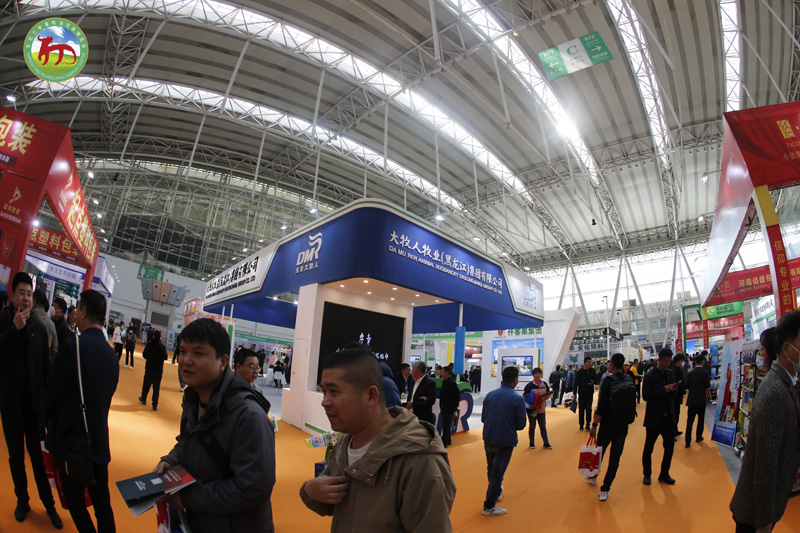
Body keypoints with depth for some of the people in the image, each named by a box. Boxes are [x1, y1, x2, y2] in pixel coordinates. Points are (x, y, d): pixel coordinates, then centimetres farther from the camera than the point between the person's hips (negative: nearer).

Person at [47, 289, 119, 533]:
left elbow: (53, 391, -10)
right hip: (100, 441, 6)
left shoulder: (72, 344, -18)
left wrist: (49, 416, 9)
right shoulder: (111, 353, 2)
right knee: (102, 503, 17)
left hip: (72, 438, -5)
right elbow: (107, 396, 7)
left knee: (76, 503, 12)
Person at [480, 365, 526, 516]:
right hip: (505, 441, -5)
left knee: (491, 470, 23)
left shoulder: (490, 395, -2)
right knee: (497, 473, 7)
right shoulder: (518, 399, -15)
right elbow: (521, 425, -10)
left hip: (488, 439, 5)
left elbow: (483, 418, 4)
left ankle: (496, 492, 46)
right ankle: (489, 507, 14)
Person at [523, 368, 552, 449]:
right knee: (532, 426, 8)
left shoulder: (544, 384, 3)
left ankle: (546, 443, 19)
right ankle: (532, 443, 20)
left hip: (541, 408, 3)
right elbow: (524, 395, -8)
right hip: (531, 408, -3)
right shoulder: (530, 385, -9)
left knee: (543, 426, 10)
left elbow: (549, 394, 10)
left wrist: (545, 397, -10)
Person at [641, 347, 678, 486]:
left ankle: (664, 474, 24)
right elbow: (645, 396, -18)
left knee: (670, 446, 6)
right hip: (654, 418, -5)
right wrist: (664, 390, -24)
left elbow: (672, 395, 11)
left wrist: (673, 390, -11)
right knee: (648, 448, 8)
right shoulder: (649, 376, -12)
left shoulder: (671, 374, 6)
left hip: (668, 417, 5)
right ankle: (647, 474, 25)